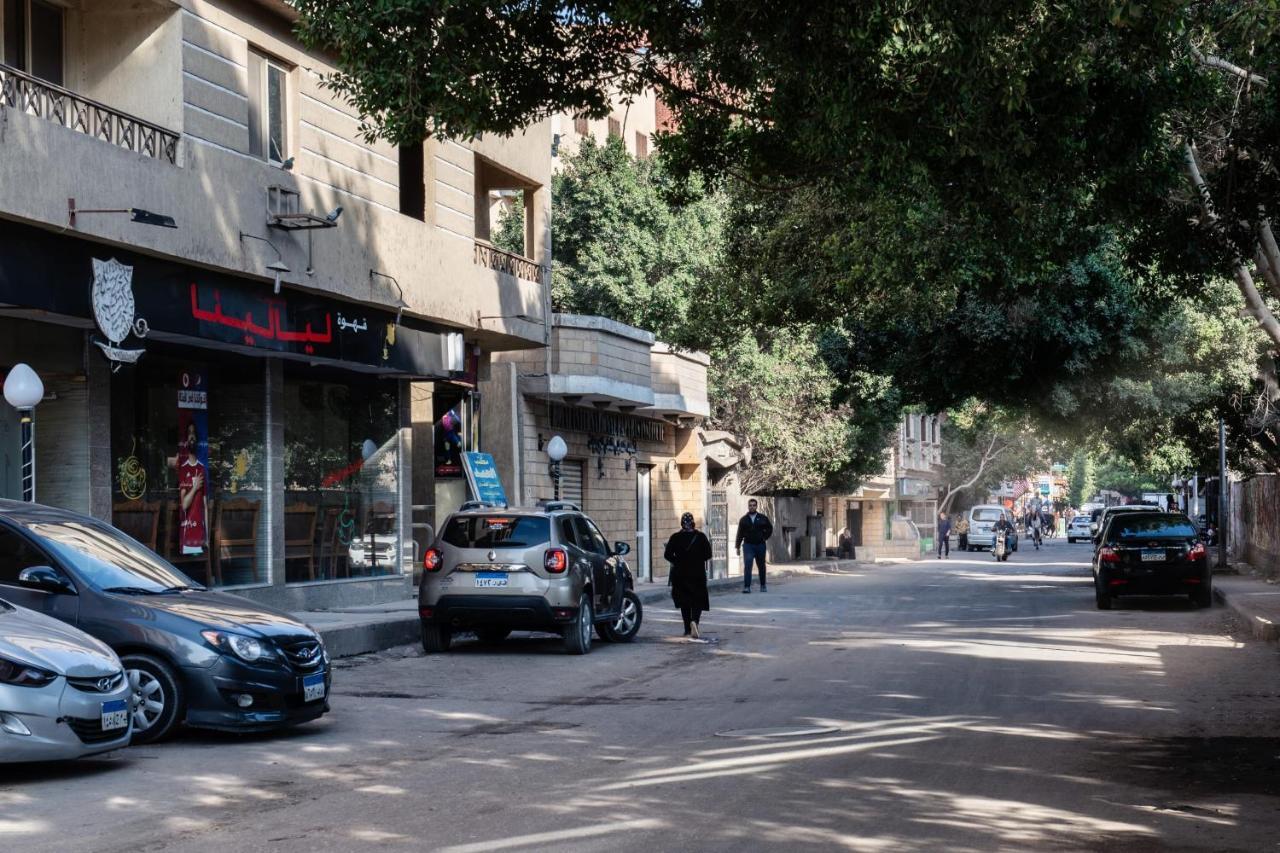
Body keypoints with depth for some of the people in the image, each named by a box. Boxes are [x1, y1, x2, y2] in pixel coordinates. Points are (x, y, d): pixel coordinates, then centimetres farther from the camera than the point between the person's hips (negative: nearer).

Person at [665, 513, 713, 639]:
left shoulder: (675, 537, -3)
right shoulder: (700, 536, -6)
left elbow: (667, 555, -5)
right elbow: (708, 554, -7)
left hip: (680, 574, 2)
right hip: (697, 574, -2)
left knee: (684, 601, 13)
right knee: (698, 600, 3)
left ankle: (688, 629, 14)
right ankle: (694, 621, -24)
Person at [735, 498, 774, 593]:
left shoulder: (763, 518, 5)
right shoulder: (743, 520, 5)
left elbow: (769, 528, 16)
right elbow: (740, 534, 5)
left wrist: (765, 537, 4)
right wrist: (737, 546, 2)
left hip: (760, 545, 1)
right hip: (748, 545, -1)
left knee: (761, 566, 11)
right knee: (747, 566, -14)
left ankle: (763, 585, 26)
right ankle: (747, 587, -18)